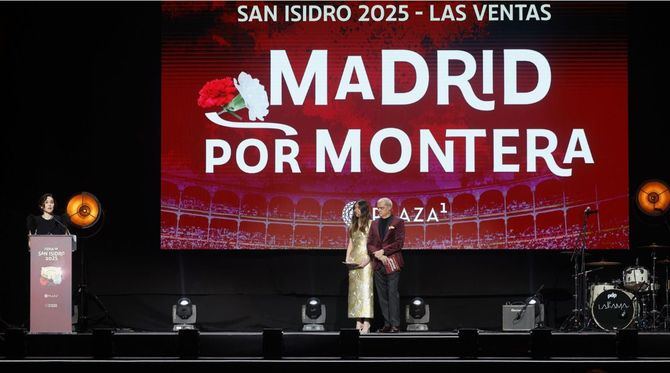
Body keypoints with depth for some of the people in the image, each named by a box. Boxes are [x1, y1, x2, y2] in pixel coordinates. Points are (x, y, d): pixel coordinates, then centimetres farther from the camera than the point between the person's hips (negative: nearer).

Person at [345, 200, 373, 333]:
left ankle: (366, 324, -16)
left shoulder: (370, 224, -1)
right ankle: (358, 322, 2)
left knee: (365, 288, -12)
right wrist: (347, 259, 7)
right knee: (355, 290, 1)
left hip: (365, 260, -6)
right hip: (354, 261, 6)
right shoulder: (353, 225, 18)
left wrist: (367, 260, -17)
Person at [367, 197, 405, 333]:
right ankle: (387, 324, 9)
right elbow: (370, 244, 10)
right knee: (382, 295, 5)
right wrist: (378, 255, -8)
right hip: (378, 264, 5)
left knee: (393, 293, -7)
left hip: (392, 263, -5)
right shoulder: (375, 224, 17)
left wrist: (383, 251, -12)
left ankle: (395, 325, -7)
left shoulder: (398, 222, 2)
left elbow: (399, 243, -7)